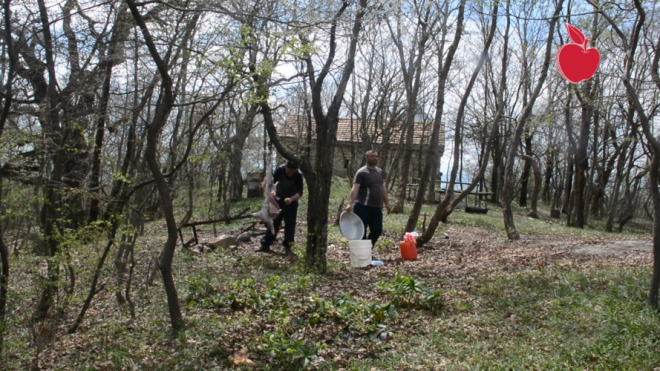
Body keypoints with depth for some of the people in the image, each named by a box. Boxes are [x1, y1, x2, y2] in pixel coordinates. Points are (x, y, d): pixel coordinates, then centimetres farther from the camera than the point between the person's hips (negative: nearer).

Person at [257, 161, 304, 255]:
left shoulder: (298, 175, -26)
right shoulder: (280, 170, -24)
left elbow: (299, 192, -28)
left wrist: (291, 199, -47)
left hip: (291, 201, -1)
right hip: (279, 199, 1)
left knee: (290, 223, -5)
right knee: (273, 221, -1)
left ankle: (287, 246, 3)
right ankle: (265, 244, 3)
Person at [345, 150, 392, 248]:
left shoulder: (380, 172, 15)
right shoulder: (361, 172, -8)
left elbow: (383, 189, 22)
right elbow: (355, 189, -17)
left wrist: (387, 203, 20)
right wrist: (350, 204, -29)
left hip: (377, 207, 7)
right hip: (362, 207, -7)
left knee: (377, 230, 8)